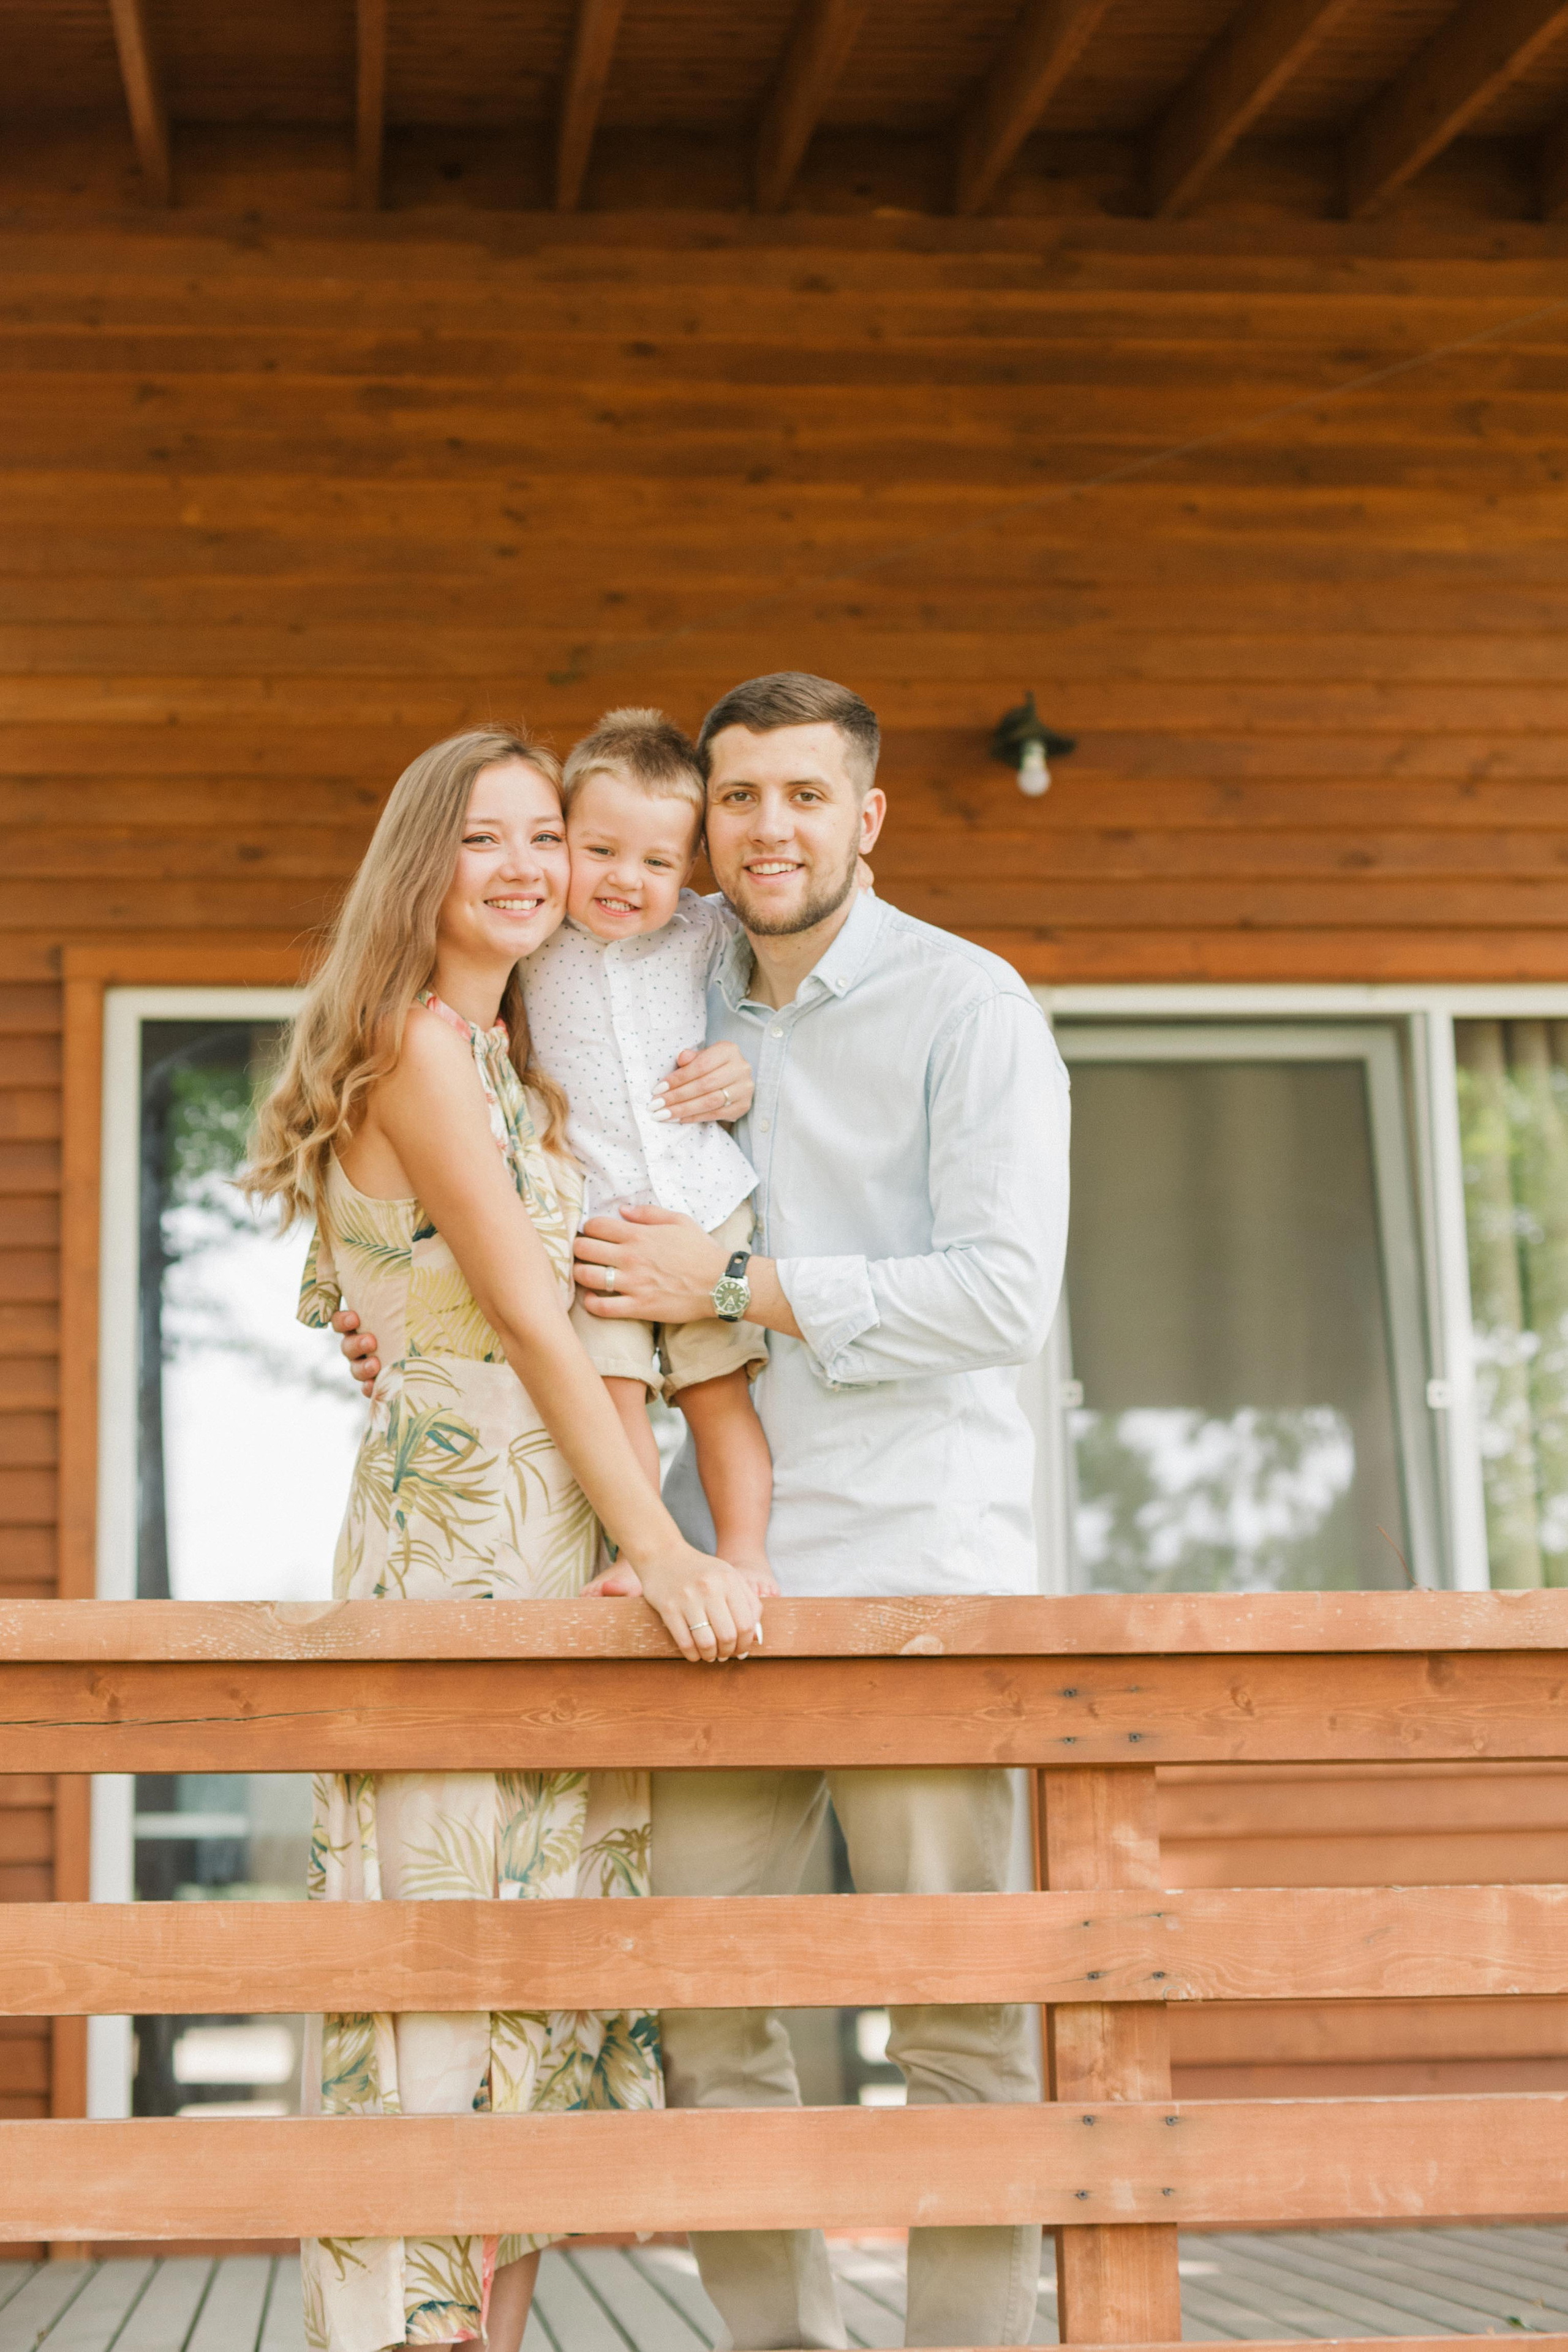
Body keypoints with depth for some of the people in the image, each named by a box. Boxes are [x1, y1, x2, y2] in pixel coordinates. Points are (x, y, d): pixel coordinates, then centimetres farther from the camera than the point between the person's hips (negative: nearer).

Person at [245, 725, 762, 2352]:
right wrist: (663, 1552, -19)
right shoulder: (414, 1043, -7)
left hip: (556, 1560, 9)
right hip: (459, 1541, -9)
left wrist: (705, 1110, 7)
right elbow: (527, 1313, -14)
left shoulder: (525, 1073, 20)